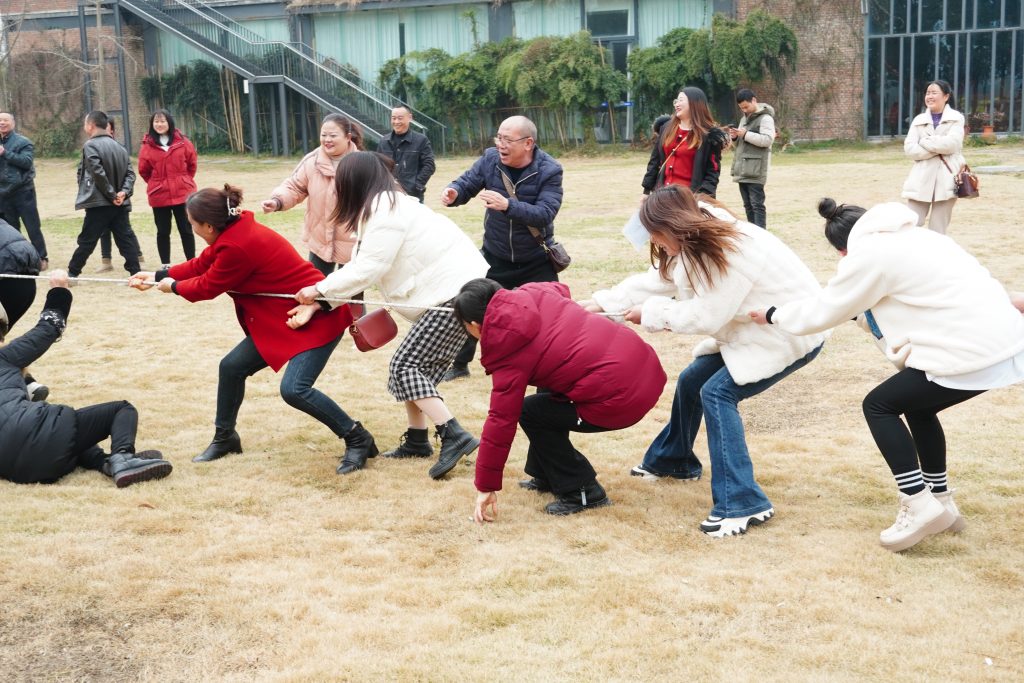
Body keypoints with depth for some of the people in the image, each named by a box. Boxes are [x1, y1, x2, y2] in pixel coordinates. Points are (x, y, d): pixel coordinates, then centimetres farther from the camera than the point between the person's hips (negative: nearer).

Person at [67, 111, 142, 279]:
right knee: (126, 239, 4)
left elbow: (99, 174, -18)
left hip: (99, 203, -5)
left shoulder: (90, 145, -8)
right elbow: (130, 173, 6)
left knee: (87, 240, 2)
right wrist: (124, 192, -5)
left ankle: (72, 273, 10)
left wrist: (111, 194, -11)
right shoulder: (119, 147, 14)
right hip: (120, 204, 6)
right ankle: (135, 273, -1)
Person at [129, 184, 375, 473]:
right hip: (280, 318, 10)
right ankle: (225, 438, 29)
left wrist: (173, 286, 9)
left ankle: (358, 440, -7)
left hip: (316, 317, -10)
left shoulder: (238, 246, -27)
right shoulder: (236, 229, 1)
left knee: (294, 389, -23)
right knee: (232, 367, 9)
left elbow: (207, 287, -10)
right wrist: (157, 276, 22)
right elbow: (203, 264, 16)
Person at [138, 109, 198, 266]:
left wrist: (184, 181, 8)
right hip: (159, 196, 0)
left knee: (186, 230, 7)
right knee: (163, 232, 7)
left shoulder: (182, 141, -2)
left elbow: (192, 164, 7)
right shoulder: (147, 145, -4)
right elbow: (143, 170, 3)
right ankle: (165, 265, 14)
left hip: (183, 194, 0)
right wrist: (156, 184, 6)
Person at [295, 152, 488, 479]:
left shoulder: (385, 212, -16)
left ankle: (454, 436, -17)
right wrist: (317, 304, 11)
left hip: (456, 292, -10)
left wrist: (319, 289, -5)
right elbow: (362, 265, 15)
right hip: (451, 289, 10)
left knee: (406, 366, -10)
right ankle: (417, 440, 21)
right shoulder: (387, 205, 16)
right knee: (414, 364, 14)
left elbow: (366, 270, -17)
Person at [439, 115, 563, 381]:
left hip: (536, 262, -3)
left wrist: (508, 205, -44)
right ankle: (459, 365, 28)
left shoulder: (549, 171, -21)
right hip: (495, 258, 3)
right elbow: (466, 183, -9)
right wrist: (453, 192, -34)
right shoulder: (490, 158, -12)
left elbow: (545, 214, -30)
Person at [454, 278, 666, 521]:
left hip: (620, 397, -9)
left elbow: (501, 420, -7)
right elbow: (561, 289, 32)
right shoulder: (532, 293, 7)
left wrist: (486, 487, 1)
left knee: (530, 411, 3)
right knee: (547, 394, 22)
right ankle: (545, 476, 30)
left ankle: (583, 492, 7)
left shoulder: (509, 355, -9)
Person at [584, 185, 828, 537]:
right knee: (692, 381, 15)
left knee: (718, 392, -21)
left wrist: (651, 313, -15)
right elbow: (659, 278, 9)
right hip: (753, 326, 10)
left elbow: (706, 317, -28)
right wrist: (602, 303, 8)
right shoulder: (698, 243, -1)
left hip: (791, 333, -10)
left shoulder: (728, 252, -31)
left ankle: (742, 503, -21)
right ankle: (672, 460, 38)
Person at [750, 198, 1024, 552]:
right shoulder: (907, 238, 20)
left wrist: (772, 316, 19)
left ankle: (919, 505, -1)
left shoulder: (867, 255, -5)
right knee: (916, 404, 25)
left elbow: (822, 311, 5)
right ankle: (940, 500, 30)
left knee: (879, 406, 5)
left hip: (974, 352, -9)